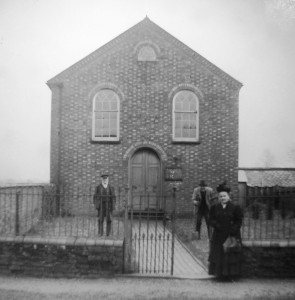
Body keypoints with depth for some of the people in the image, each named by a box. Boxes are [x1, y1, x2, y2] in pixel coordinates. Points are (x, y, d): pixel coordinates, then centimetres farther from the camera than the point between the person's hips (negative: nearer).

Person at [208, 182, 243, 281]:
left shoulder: (235, 208, 0)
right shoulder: (215, 208, 7)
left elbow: (239, 221, -3)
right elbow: (211, 219, 3)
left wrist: (233, 230, -15)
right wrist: (217, 225, -15)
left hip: (232, 235, -2)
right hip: (218, 236, 2)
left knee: (231, 254, 2)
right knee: (219, 254, 4)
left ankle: (230, 274, 13)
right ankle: (220, 274, 16)